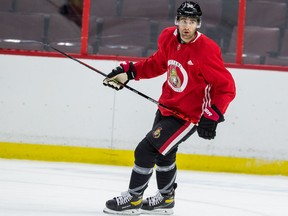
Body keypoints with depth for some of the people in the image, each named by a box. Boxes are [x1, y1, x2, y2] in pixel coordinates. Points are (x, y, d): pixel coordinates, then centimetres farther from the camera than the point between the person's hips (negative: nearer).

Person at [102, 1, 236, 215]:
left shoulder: (207, 51, -26)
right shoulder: (168, 38, -5)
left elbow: (226, 86, -21)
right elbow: (158, 63, 15)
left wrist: (213, 116, -28)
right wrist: (129, 72, 6)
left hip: (188, 114, -8)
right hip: (167, 106, 8)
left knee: (146, 150, -10)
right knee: (163, 152, 24)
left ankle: (133, 199, 8)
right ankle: (166, 198, 45)